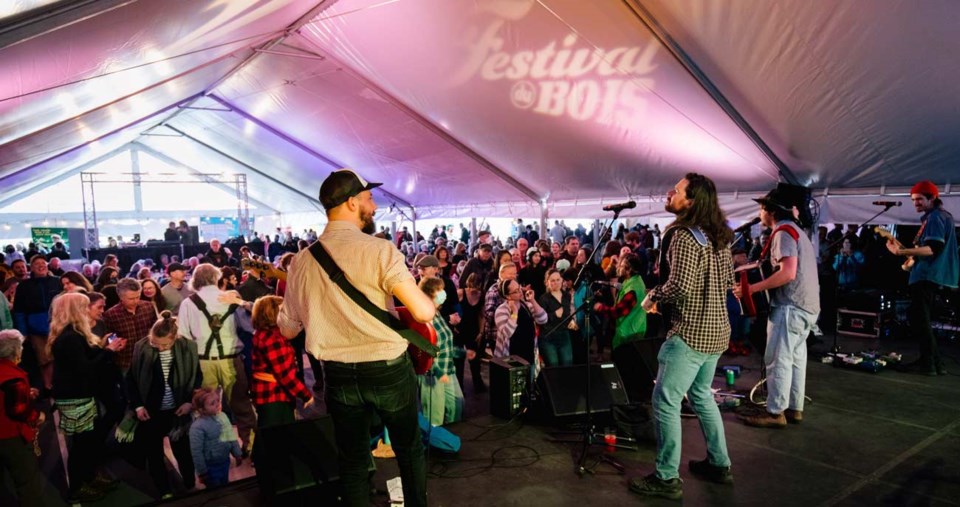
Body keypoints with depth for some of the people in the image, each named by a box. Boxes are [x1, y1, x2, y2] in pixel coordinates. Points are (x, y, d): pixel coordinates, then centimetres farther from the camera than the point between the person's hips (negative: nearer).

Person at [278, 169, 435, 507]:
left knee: (352, 460, 19)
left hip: (337, 375, 4)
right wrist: (430, 299, -1)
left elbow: (287, 329, 9)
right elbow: (424, 312, -23)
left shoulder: (301, 262, -1)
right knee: (409, 449, 20)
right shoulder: (379, 250, -17)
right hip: (389, 369, -3)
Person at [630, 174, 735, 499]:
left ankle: (667, 479, 6)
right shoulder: (719, 235, 9)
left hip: (691, 332, -9)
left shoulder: (684, 235, -19)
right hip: (717, 330, 10)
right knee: (701, 394, 23)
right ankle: (719, 464, 32)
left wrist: (653, 297, -9)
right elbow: (728, 281, 16)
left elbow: (679, 286, -26)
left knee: (665, 400, -1)